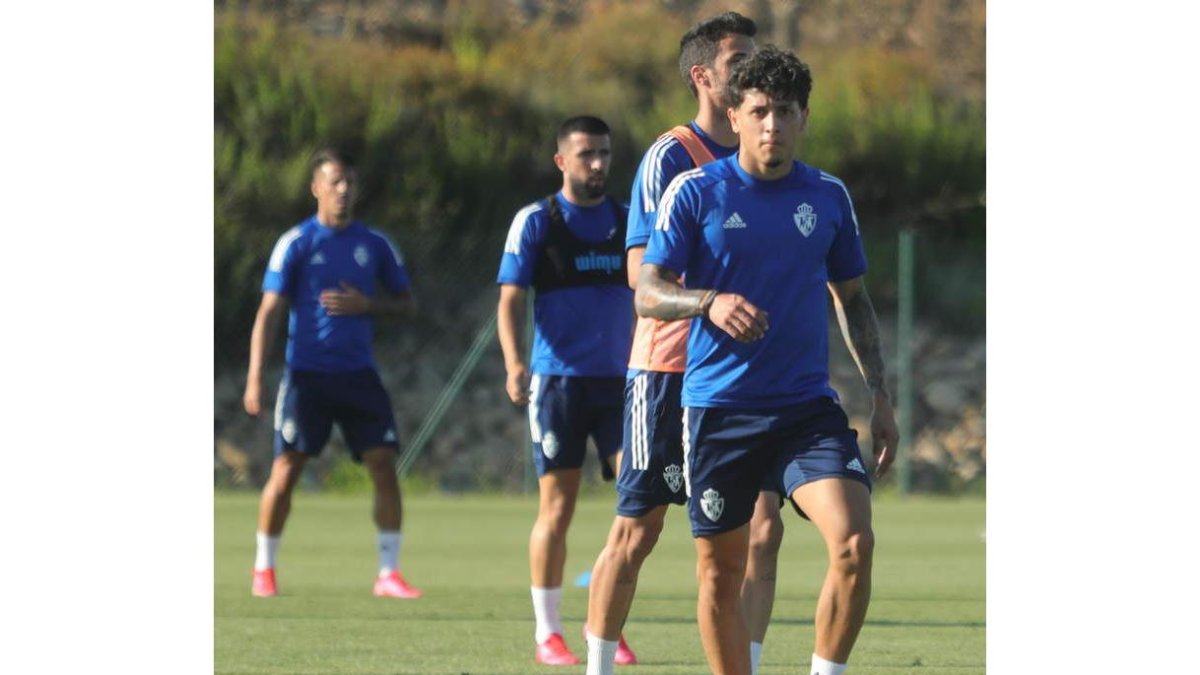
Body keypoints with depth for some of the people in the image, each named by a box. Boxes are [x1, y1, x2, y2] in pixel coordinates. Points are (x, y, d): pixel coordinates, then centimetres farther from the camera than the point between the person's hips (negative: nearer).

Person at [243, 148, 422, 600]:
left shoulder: (374, 244, 8)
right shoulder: (296, 244, -2)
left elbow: (407, 303, 14)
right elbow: (270, 311, -5)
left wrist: (366, 305, -7)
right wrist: (255, 378, -13)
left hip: (359, 375, 3)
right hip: (306, 373, -3)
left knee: (384, 466, -7)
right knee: (286, 469, -5)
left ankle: (389, 574, -1)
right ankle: (264, 570, 10)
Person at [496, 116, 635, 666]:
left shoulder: (628, 221, 11)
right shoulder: (535, 222, -1)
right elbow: (510, 299, -5)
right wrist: (515, 364, -20)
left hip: (620, 382, 4)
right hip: (558, 382, -4)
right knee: (556, 508, -3)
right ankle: (547, 633, 6)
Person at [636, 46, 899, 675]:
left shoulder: (829, 196, 7)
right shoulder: (695, 192, -2)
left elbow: (853, 299, 18)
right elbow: (647, 292, -5)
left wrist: (880, 397, 12)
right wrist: (710, 302, -25)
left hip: (808, 405, 2)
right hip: (718, 407, -1)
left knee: (854, 541, -18)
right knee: (720, 570, 4)